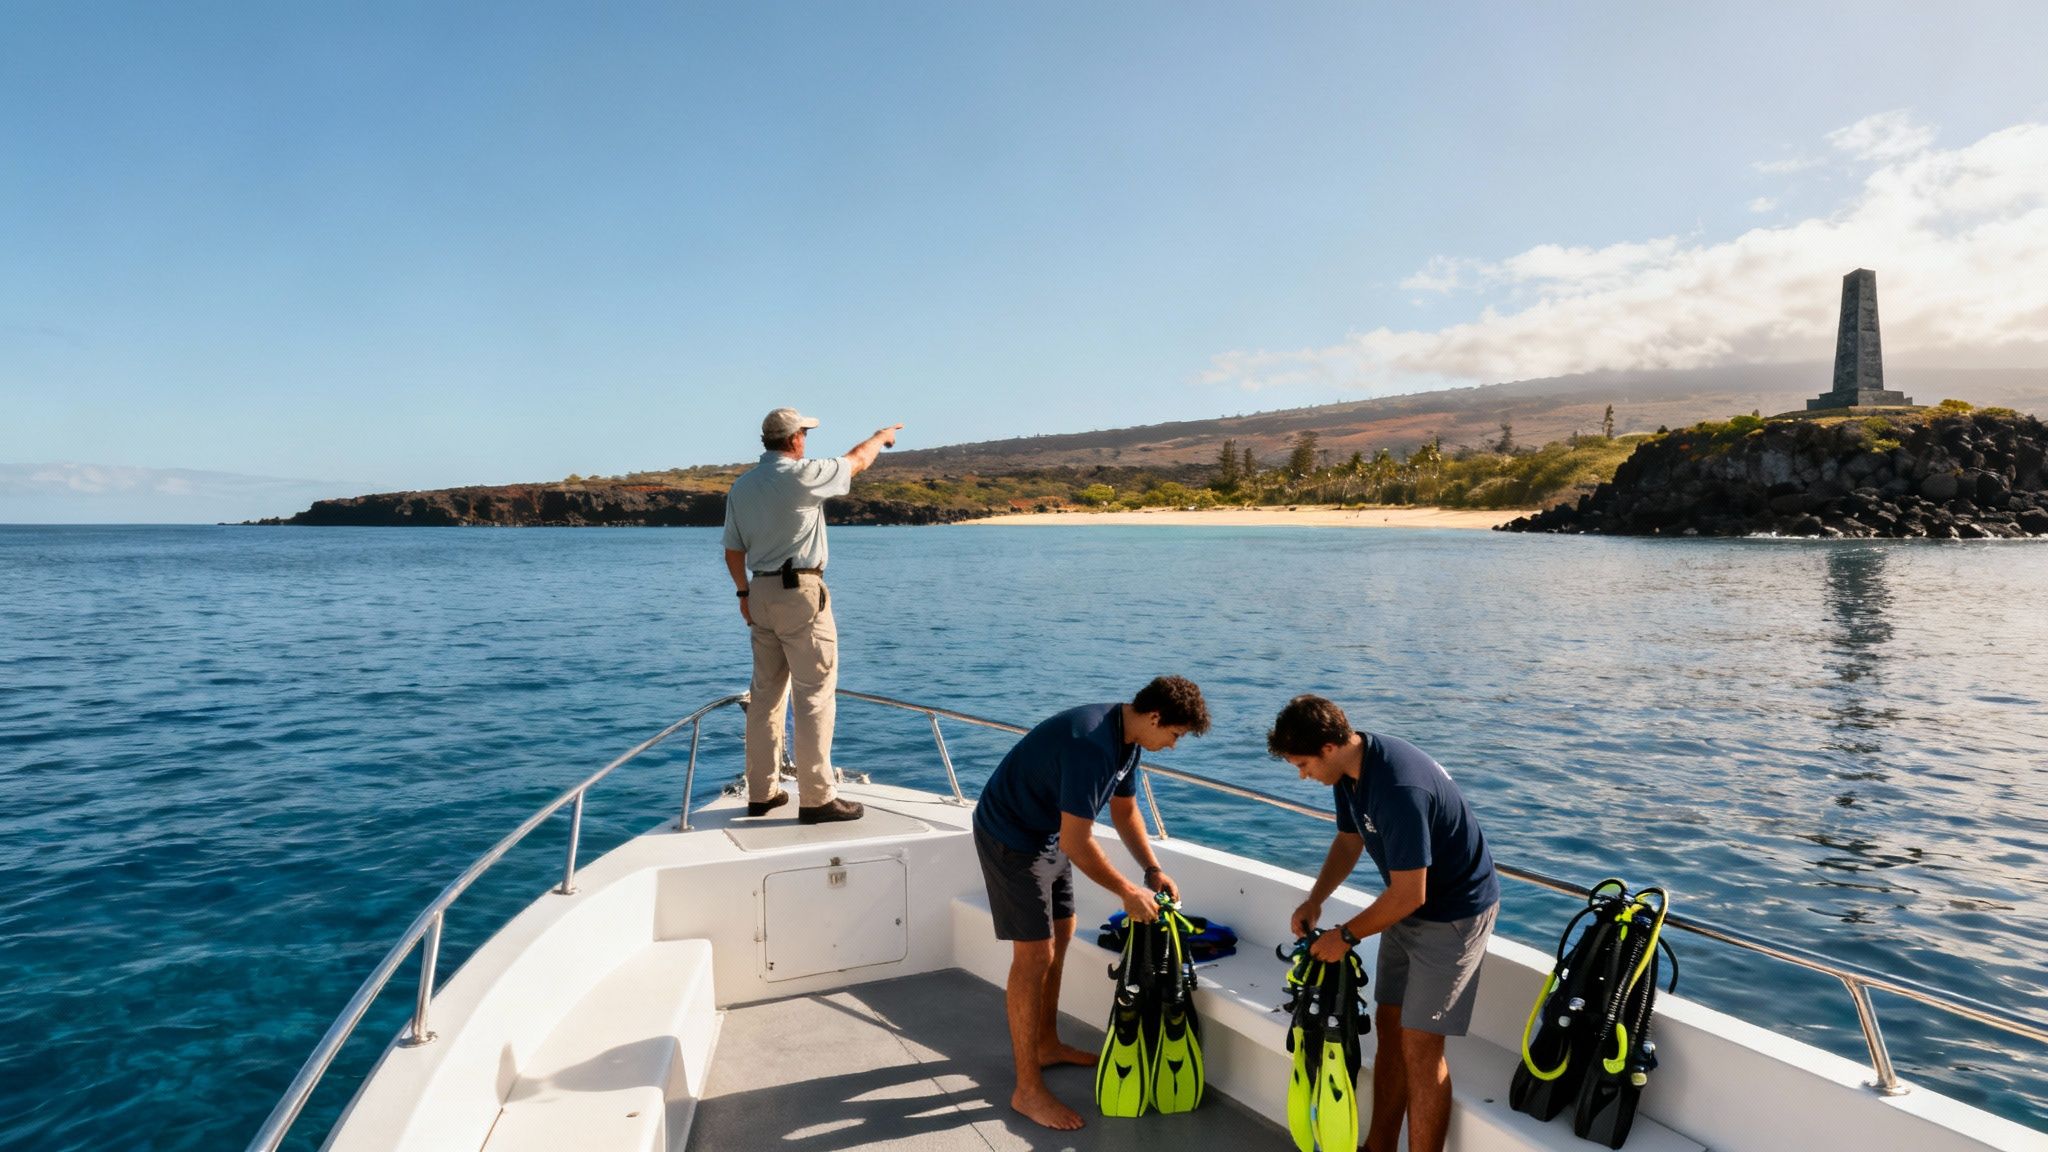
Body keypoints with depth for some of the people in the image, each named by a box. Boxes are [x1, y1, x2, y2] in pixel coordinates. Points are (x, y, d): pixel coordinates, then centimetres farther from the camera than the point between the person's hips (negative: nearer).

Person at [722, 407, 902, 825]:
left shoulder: (741, 487, 9)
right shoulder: (802, 475, -11)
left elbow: (733, 551, 12)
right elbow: (857, 461, 4)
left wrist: (745, 593, 24)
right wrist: (882, 436, 23)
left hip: (761, 594, 8)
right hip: (801, 592, -8)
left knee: (765, 693, 13)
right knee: (815, 694, -4)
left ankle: (762, 792, 21)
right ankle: (817, 798, -2)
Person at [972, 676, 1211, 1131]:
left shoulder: (1126, 736, -2)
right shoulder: (1092, 746, -33)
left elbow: (1125, 810, 11)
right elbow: (1076, 843, -31)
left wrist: (1153, 870, 1)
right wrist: (1128, 892, -20)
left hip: (1046, 833, 10)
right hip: (1010, 836, -10)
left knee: (1060, 934, 18)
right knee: (1034, 955, -7)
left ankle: (1047, 1044, 35)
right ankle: (1028, 1090, 3)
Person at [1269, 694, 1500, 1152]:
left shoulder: (1399, 787, -34)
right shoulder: (1350, 769, -5)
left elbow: (1408, 895, -29)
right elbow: (1349, 841, 10)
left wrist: (1346, 935, -16)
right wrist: (1314, 901, -1)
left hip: (1453, 912, -8)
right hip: (1410, 906, 9)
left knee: (1420, 1046, -6)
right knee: (1390, 1027, 12)